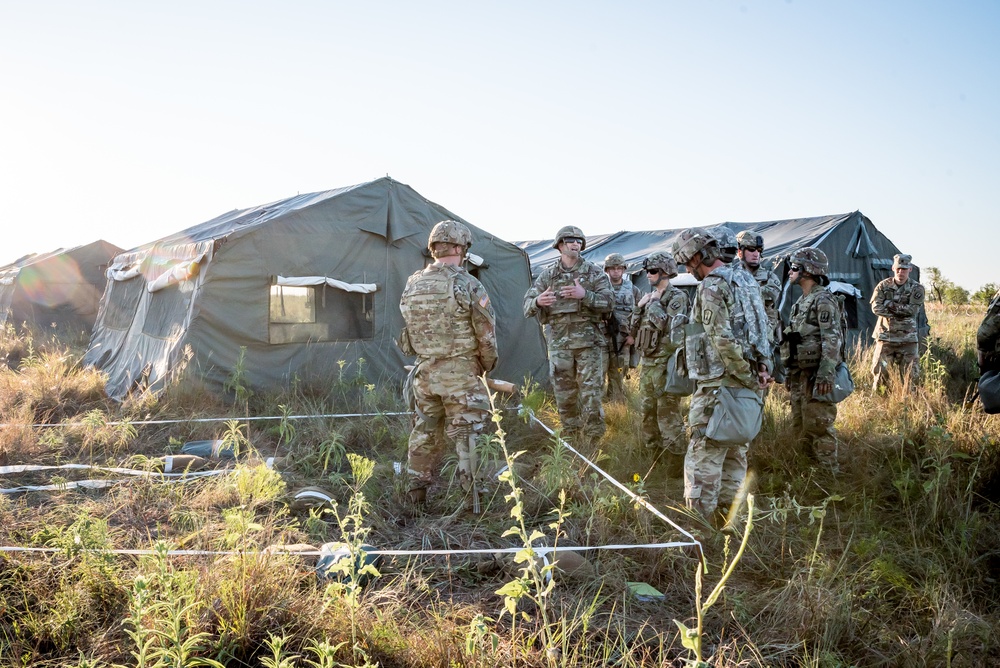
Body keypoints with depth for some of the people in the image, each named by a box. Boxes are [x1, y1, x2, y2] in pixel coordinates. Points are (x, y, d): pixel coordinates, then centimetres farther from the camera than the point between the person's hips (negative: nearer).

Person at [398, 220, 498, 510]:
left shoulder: (412, 285, 3)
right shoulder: (468, 285, -13)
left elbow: (410, 327, 10)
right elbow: (487, 332, -9)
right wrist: (487, 364, 7)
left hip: (424, 370, 5)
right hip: (460, 372, -5)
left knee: (425, 432, 17)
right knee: (466, 435, 3)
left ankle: (417, 492, 26)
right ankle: (474, 497, 6)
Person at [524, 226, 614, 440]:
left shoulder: (594, 272, 2)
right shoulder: (547, 275, 7)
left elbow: (609, 302, -6)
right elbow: (527, 305, 6)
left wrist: (584, 295, -22)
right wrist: (538, 302, -18)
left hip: (588, 340, -2)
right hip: (559, 341, 2)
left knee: (591, 391, -3)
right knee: (564, 394, 8)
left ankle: (594, 438, 7)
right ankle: (570, 437, 21)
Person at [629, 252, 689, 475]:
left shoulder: (677, 297, -8)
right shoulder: (649, 297, 15)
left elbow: (669, 325, -24)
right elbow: (633, 331, 15)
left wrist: (653, 303, -13)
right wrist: (639, 306, 1)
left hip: (665, 364, -8)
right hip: (647, 363, 8)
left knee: (668, 414, -9)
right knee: (648, 411, 13)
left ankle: (677, 461, -4)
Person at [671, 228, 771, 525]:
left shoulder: (712, 287, -15)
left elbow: (723, 341, -21)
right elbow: (763, 329, 17)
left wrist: (749, 377, -14)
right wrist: (763, 367, 9)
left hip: (718, 386, -9)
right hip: (744, 387, 10)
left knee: (703, 457, -5)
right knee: (735, 454, 15)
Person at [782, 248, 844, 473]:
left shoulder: (823, 300, -11)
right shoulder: (801, 301, 18)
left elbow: (832, 340, -19)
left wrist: (826, 374, -27)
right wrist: (790, 374, 21)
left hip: (815, 376, -10)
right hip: (799, 375, 10)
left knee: (818, 427, -6)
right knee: (800, 427, 13)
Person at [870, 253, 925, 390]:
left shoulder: (916, 288, 0)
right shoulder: (883, 286, 2)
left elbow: (913, 309, -14)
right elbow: (876, 308, -11)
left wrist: (890, 305, -14)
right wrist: (901, 311, -12)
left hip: (907, 338, 0)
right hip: (885, 336, 0)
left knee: (910, 373, 2)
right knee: (879, 370, 2)